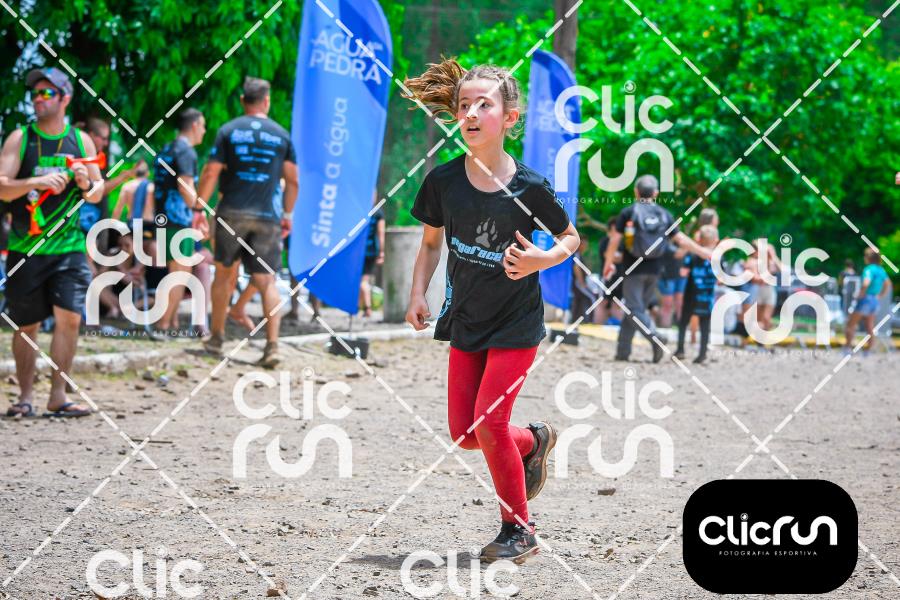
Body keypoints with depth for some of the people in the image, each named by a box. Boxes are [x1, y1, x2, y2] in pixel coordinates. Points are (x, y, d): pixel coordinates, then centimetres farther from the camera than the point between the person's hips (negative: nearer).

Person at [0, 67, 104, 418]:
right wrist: (37, 182, -22)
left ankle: (58, 396, -1)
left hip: (68, 244, 1)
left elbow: (98, 194, 13)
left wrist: (87, 185, -9)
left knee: (69, 317, -9)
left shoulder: (80, 140, 8)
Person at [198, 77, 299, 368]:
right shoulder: (281, 135, 5)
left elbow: (210, 174, -4)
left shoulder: (228, 131, 1)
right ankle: (272, 345, -14)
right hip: (267, 217, 1)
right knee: (267, 281, -1)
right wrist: (288, 214, 18)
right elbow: (293, 181, 7)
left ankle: (216, 338, 22)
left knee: (224, 273, 15)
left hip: (232, 213, 0)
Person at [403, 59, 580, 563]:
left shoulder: (528, 188, -16)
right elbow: (432, 241, 10)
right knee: (464, 434, 5)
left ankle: (518, 529, 5)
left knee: (488, 423, -13)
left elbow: (571, 238, 0)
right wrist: (418, 294, -2)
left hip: (517, 322, -5)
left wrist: (541, 259, -20)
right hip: (466, 321, 5)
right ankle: (534, 441, 37)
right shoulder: (443, 181, -7)